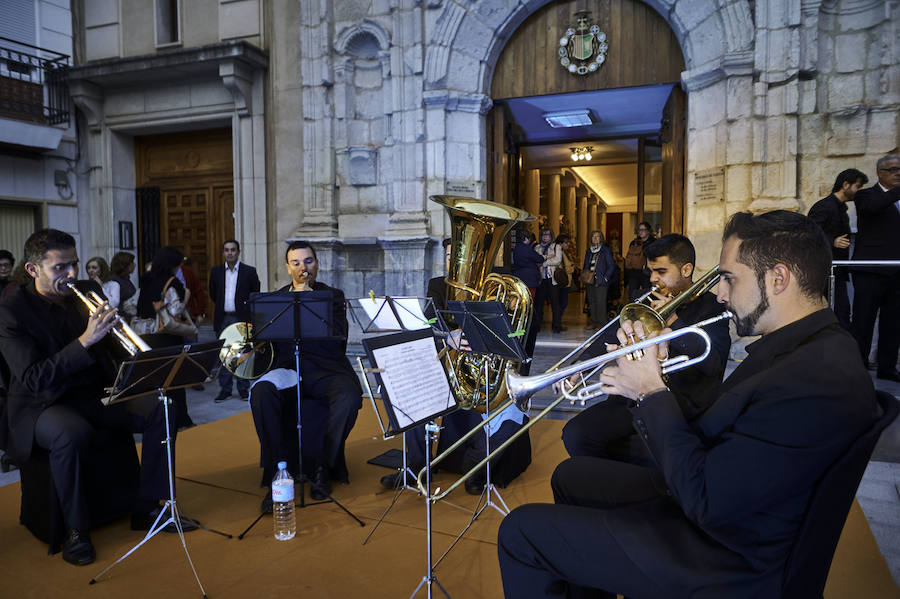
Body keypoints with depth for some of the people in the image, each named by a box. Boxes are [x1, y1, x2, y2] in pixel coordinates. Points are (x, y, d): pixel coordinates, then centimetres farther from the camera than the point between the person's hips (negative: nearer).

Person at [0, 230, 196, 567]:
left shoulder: (87, 292, 5)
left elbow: (114, 348, 11)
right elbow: (33, 380, -23)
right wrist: (85, 340, -31)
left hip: (97, 393, 6)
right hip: (45, 403, -5)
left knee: (160, 410, -15)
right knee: (71, 432, -37)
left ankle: (148, 508, -2)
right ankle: (76, 530, -15)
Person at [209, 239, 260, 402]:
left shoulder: (249, 271, 0)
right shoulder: (216, 271, 7)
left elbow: (255, 295, 6)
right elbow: (213, 294, 17)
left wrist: (244, 308, 4)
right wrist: (223, 306, 13)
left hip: (241, 319, -2)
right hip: (222, 319, 2)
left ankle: (244, 388, 11)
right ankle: (225, 389, 13)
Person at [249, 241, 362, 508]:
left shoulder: (333, 296, 12)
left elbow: (337, 340, -5)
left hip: (327, 369, -1)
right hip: (289, 369, 1)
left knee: (349, 397, -34)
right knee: (261, 392, -32)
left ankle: (323, 467, -13)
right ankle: (278, 473, -21)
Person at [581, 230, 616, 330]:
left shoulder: (605, 250, 0)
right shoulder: (589, 251, 16)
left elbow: (611, 266, -2)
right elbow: (585, 265, 24)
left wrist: (605, 278, -9)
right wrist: (584, 276, 9)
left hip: (601, 281, -5)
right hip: (590, 281, 5)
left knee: (600, 302, -8)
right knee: (592, 302, 6)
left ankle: (601, 323, -2)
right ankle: (593, 322, 14)